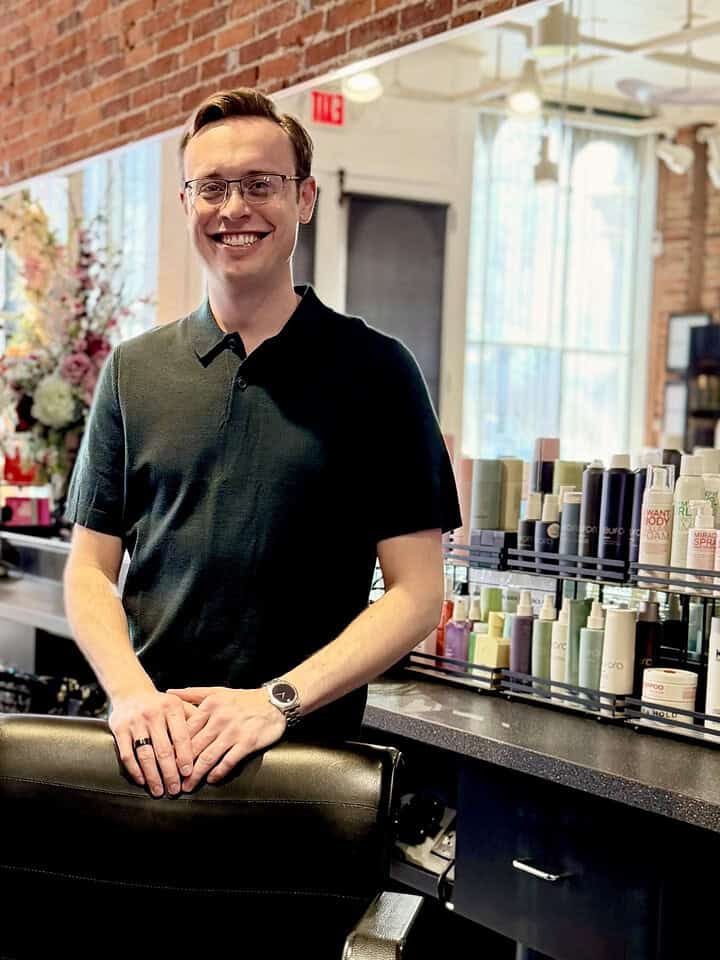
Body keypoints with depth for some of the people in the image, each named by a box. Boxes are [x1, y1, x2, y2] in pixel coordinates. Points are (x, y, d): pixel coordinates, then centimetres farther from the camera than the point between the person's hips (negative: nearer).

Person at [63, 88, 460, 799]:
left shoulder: (374, 369, -1)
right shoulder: (133, 371, 8)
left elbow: (418, 591, -5)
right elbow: (90, 569, 8)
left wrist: (279, 700, -16)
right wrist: (131, 691, -10)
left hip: (311, 749, -2)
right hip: (148, 749, 2)